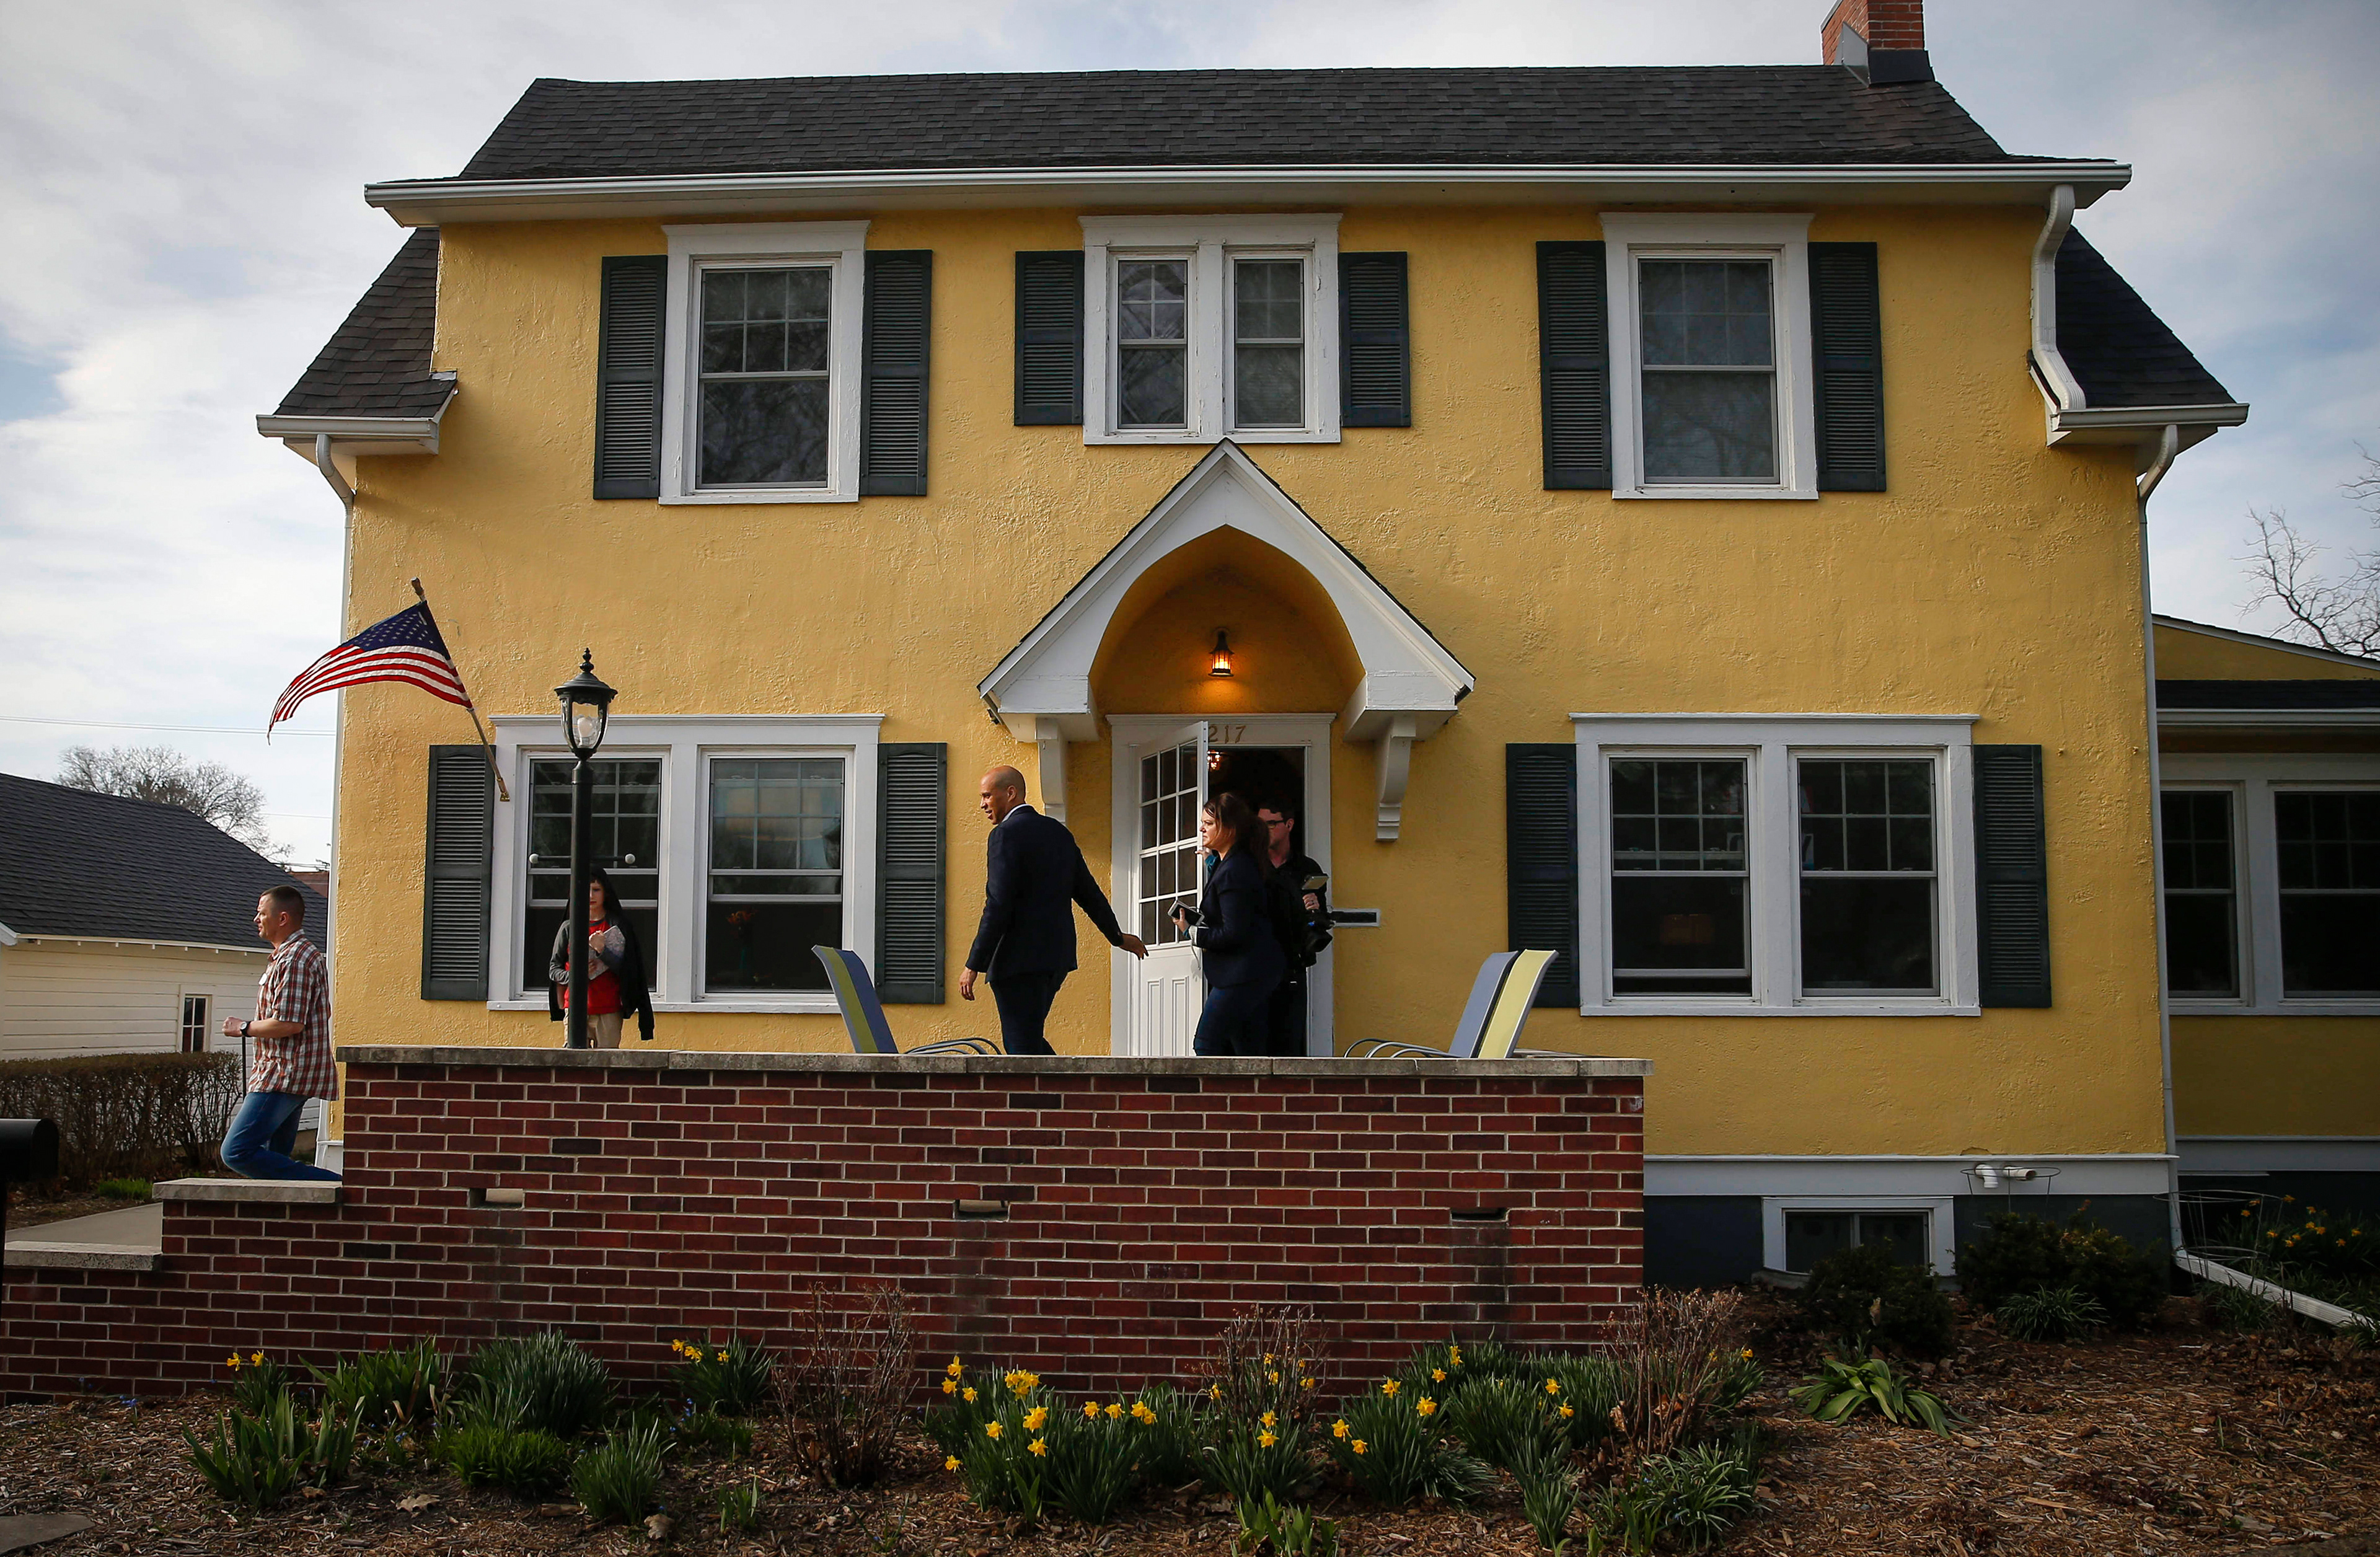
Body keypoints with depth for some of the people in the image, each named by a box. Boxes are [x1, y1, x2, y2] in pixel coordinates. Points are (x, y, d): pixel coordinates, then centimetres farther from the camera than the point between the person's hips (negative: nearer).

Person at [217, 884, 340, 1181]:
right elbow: (316, 1015, 26)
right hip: (292, 1075, 11)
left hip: (286, 1075, -11)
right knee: (274, 1159, 11)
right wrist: (254, 1025, 22)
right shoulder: (306, 953, 19)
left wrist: (245, 1028, -8)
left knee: (237, 1151, -15)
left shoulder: (293, 960, -15)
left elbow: (289, 1024, -23)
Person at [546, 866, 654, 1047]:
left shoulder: (619, 927, 5)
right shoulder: (568, 927, 10)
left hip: (609, 1011, -1)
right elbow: (554, 968, 11)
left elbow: (626, 970, 0)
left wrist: (602, 950, -15)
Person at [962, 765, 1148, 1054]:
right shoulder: (1058, 831, 13)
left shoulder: (1006, 834, -11)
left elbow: (998, 907, -18)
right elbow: (1088, 892, 19)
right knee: (1028, 1038, 19)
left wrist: (974, 966, -16)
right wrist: (1118, 936, 32)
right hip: (1057, 955, 8)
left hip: (1021, 960, -8)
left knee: (1022, 1045, -3)